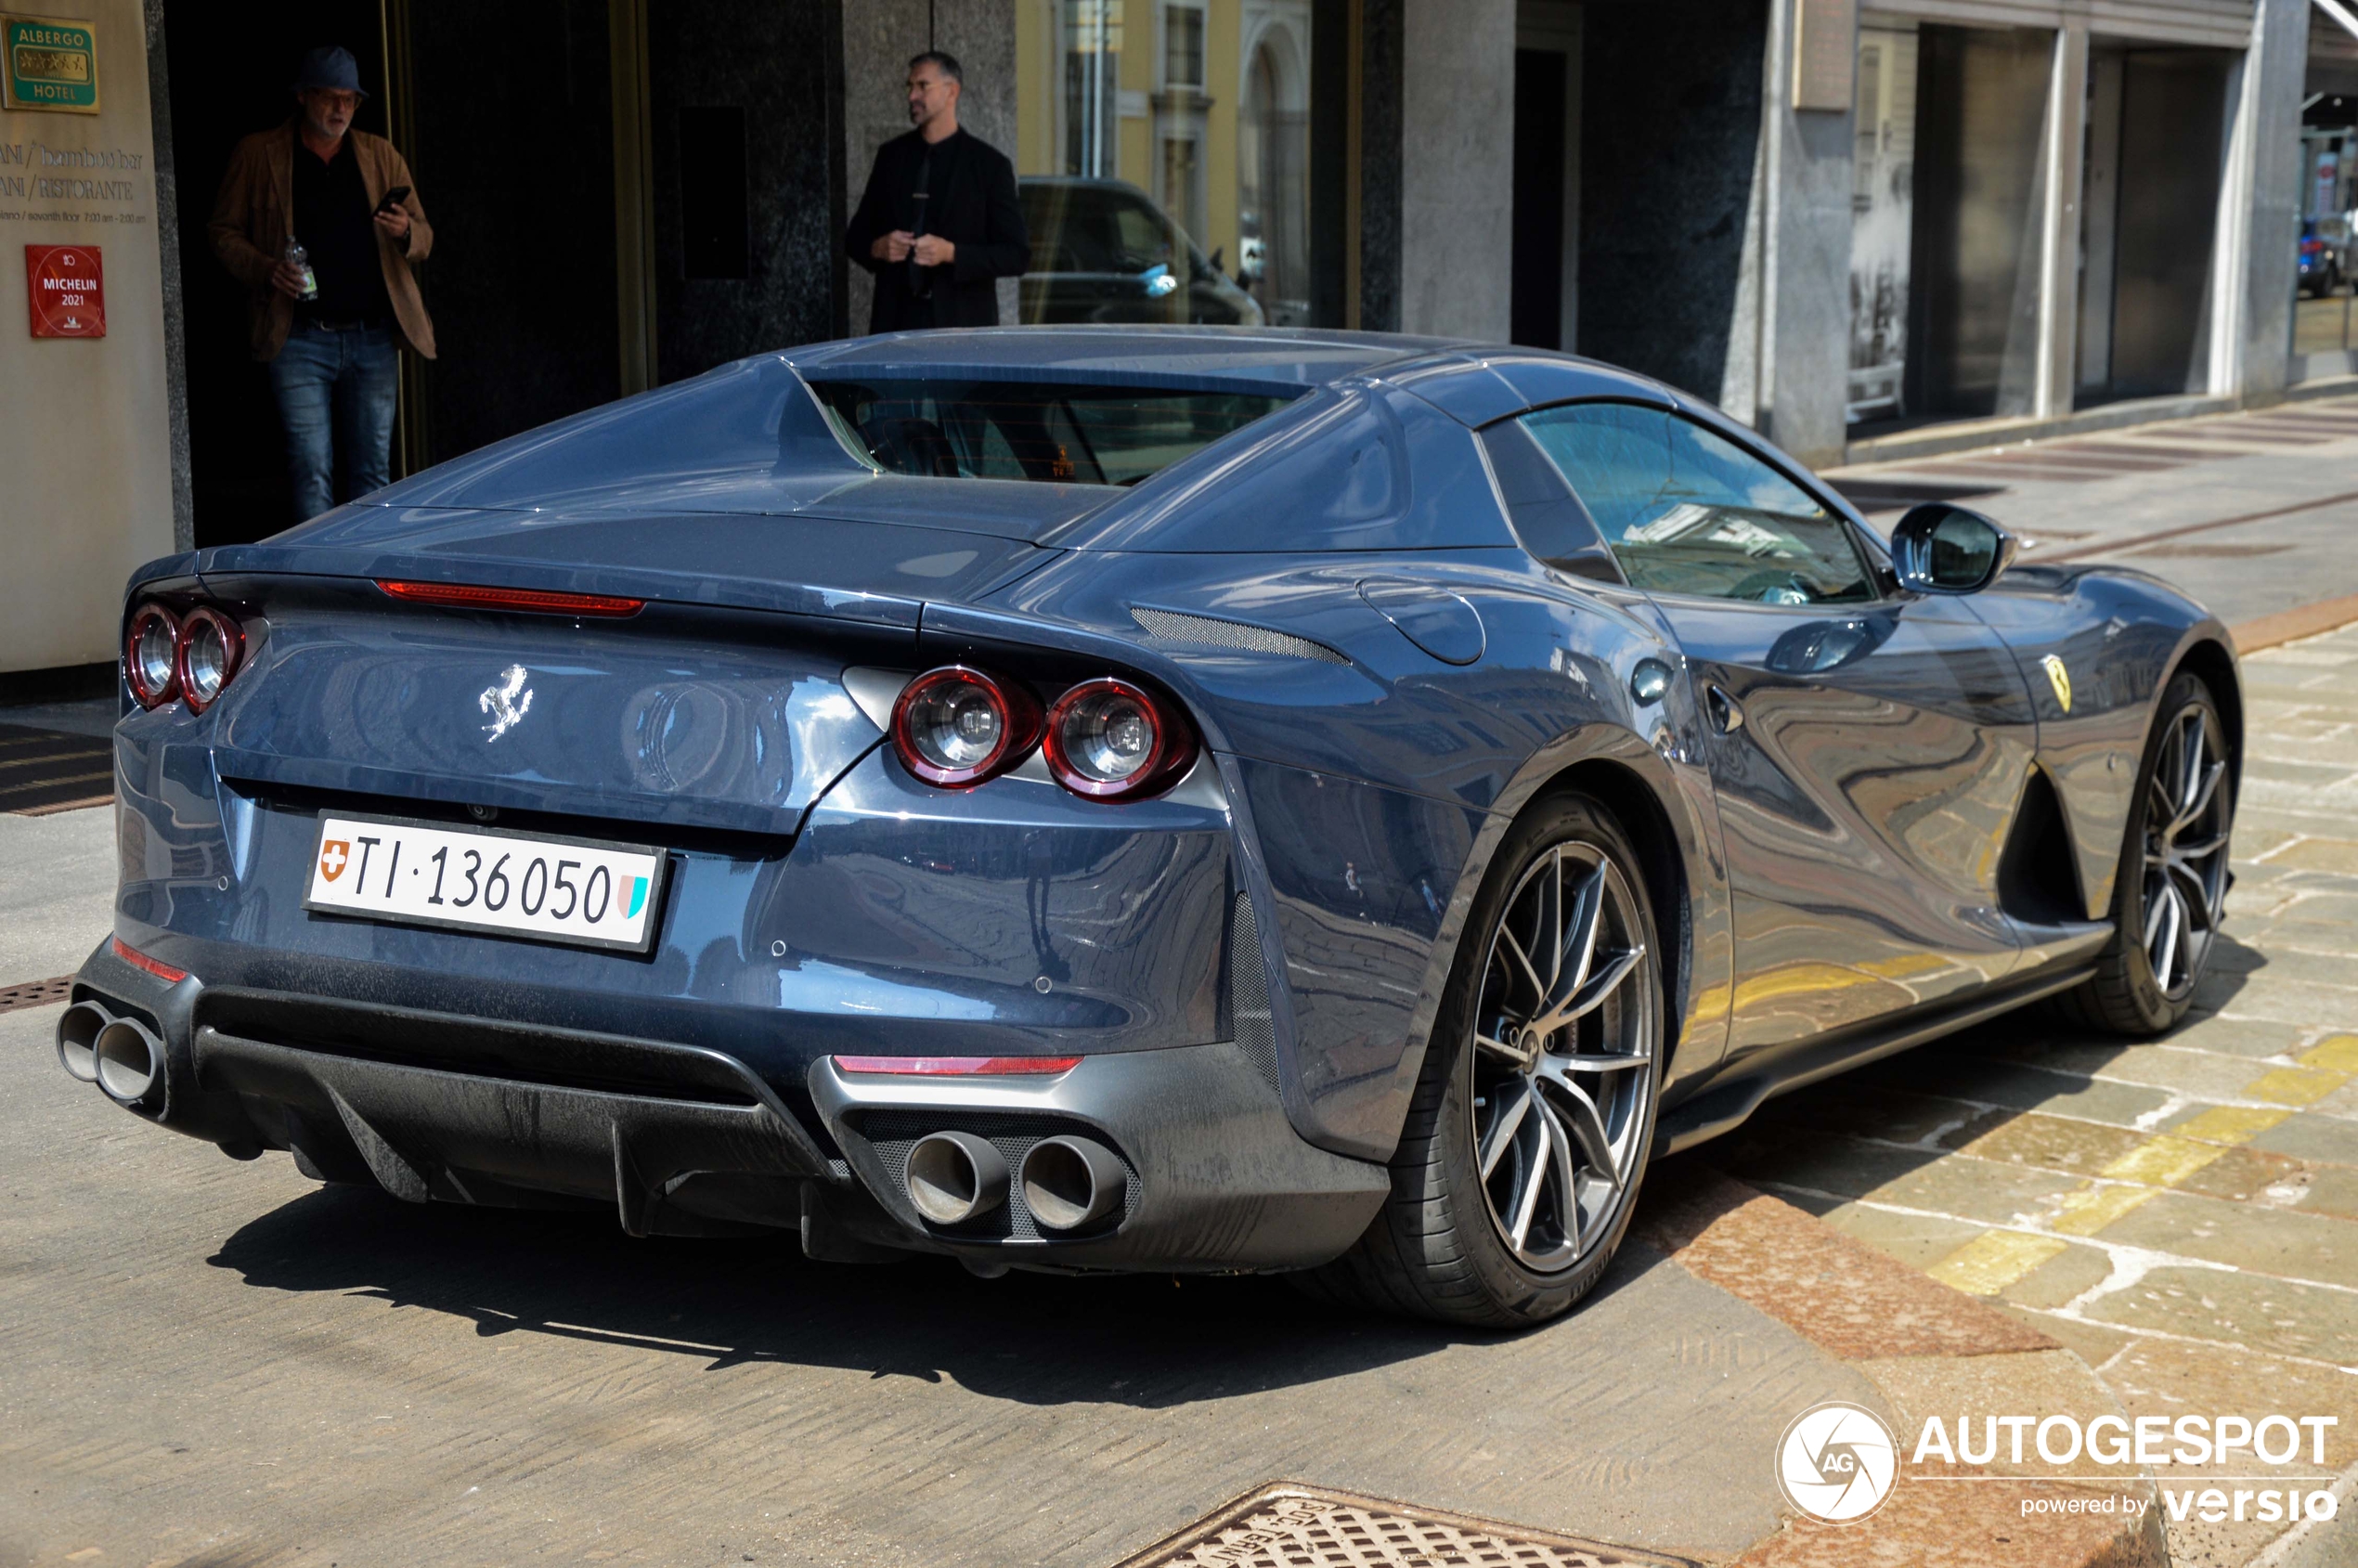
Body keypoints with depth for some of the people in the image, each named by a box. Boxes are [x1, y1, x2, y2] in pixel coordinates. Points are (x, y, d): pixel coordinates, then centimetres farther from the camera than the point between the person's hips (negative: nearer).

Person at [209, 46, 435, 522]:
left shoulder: (381, 156, 13)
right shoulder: (257, 155, 6)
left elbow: (424, 237, 14)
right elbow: (224, 232, 8)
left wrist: (405, 232, -11)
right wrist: (265, 269, -12)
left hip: (373, 336, 3)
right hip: (300, 337, -3)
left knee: (373, 473, 6)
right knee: (311, 472, -6)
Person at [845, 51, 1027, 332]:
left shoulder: (989, 164, 0)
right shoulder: (891, 156, 12)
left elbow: (1015, 255, -2)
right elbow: (855, 236, 18)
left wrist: (951, 253, -16)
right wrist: (876, 248, -5)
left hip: (963, 322, -3)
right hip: (896, 322, 3)